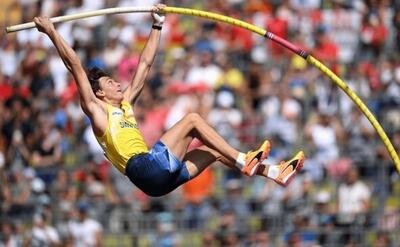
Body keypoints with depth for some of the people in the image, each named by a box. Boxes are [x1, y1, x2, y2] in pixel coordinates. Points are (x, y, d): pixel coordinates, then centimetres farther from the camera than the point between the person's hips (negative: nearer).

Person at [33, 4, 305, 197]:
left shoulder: (125, 104, 28)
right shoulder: (97, 110, 6)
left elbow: (145, 64, 32)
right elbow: (75, 66, -1)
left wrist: (157, 26, 34)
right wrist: (52, 33, -6)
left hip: (159, 177, 8)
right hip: (146, 168, -8)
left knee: (212, 150, 7)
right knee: (192, 119, -9)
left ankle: (276, 173, 4)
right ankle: (244, 161, -14)